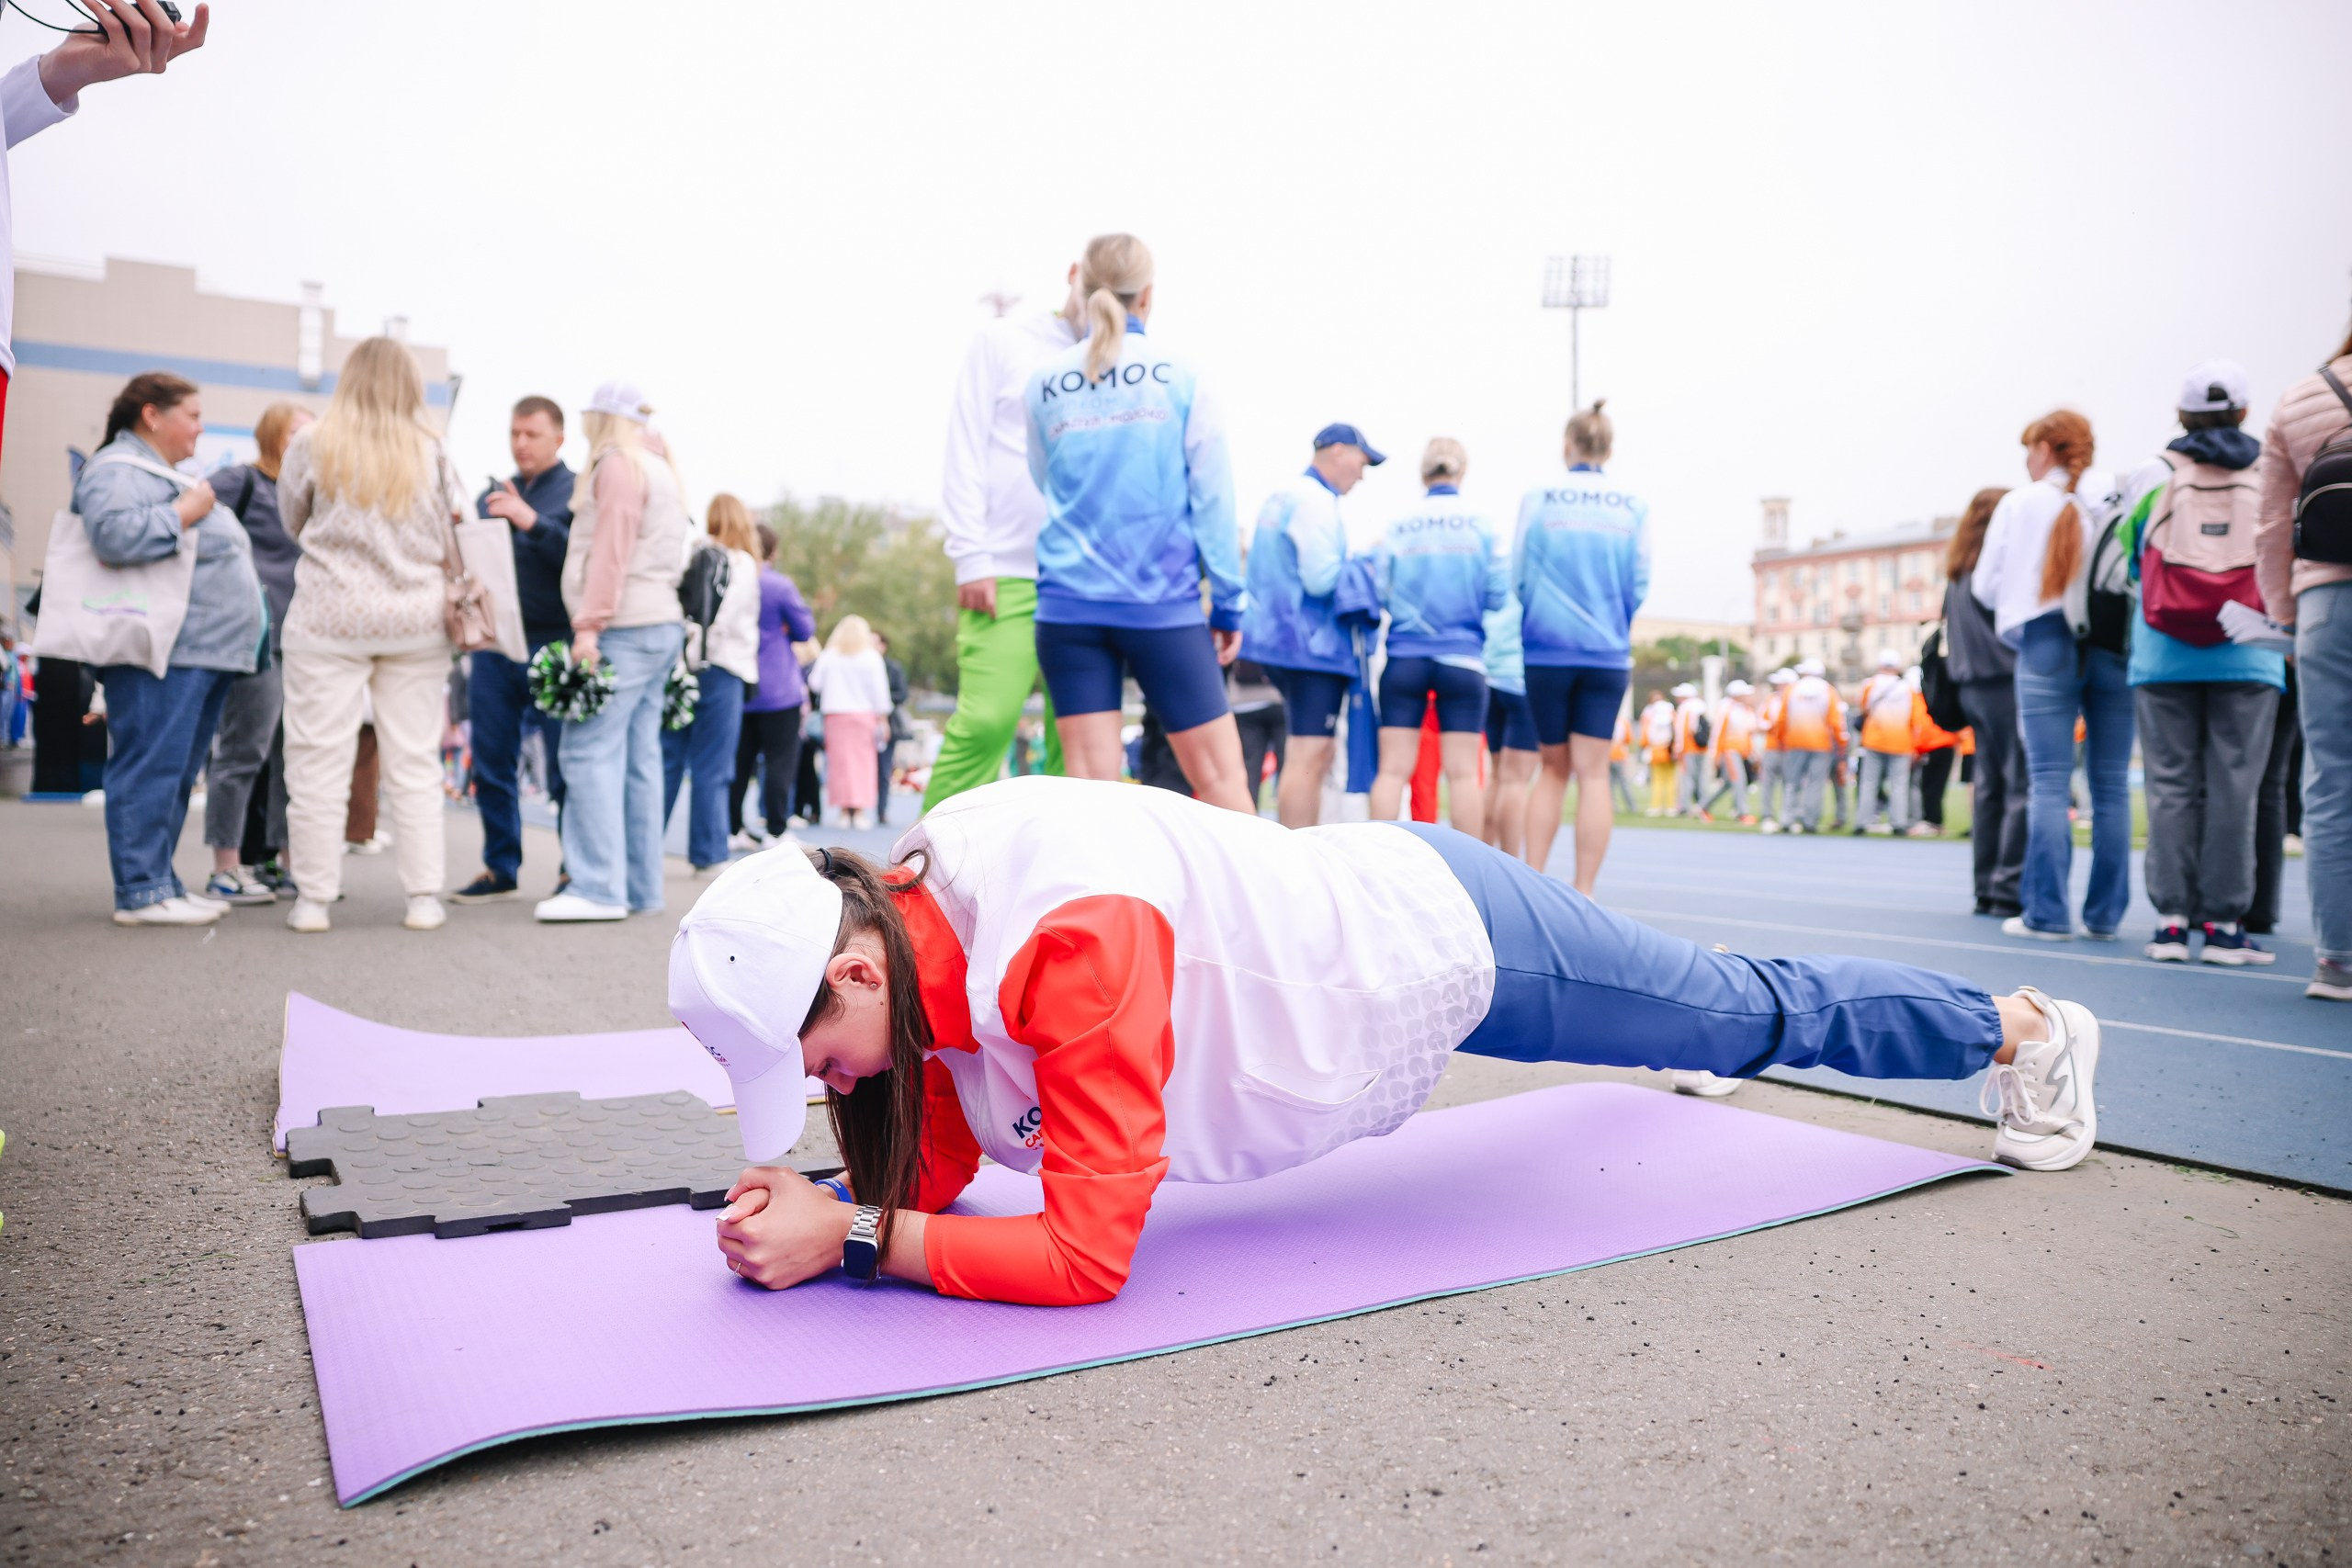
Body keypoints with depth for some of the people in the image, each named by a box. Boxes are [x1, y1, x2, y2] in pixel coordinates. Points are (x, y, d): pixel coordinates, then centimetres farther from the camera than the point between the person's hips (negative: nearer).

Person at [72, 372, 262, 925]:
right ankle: (140, 892, -9)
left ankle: (161, 884, 15)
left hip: (206, 651, 10)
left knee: (177, 775, 11)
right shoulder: (118, 469, -6)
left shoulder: (170, 475, 27)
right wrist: (183, 513, -14)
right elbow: (113, 535, -24)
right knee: (151, 769, -10)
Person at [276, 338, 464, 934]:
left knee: (319, 760, 3)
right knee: (414, 762, 6)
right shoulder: (433, 454, 1)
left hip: (330, 617, -1)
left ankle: (313, 898, 5)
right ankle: (424, 897, 7)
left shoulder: (313, 446, -2)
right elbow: (456, 533, 7)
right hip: (416, 620, 2)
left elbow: (293, 522, 12)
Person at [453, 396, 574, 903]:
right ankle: (500, 868, 17)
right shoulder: (492, 495, 19)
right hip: (494, 642, 5)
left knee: (565, 766, -2)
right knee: (493, 764, 7)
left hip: (553, 645, -5)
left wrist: (531, 522, -20)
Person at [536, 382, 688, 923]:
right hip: (661, 624, 10)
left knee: (590, 750, -11)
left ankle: (600, 887, -15)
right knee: (637, 756, 7)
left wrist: (589, 624, -18)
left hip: (626, 629, -10)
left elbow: (610, 551, -15)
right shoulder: (656, 467, 24)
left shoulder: (619, 464, -5)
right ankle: (640, 887, 7)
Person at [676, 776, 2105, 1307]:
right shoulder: (912, 922, -12)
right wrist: (807, 1201, -20)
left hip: (1441, 934, -6)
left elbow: (1088, 1249, -35)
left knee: (1758, 1014, 19)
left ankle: (2019, 1030, 45)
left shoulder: (1073, 936, -39)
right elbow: (933, 1170, -4)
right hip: (1355, 900, 6)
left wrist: (857, 1239, -33)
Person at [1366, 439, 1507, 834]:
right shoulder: (1480, 523, 0)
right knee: (1463, 771, 3)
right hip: (1462, 658, -1)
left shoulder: (1398, 527, 3)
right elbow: (1499, 594, -2)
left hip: (1405, 657, 1)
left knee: (1392, 769, 2)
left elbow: (1378, 593, 1)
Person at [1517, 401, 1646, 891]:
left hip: (1546, 650, 0)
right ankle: (1583, 894, 1)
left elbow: (1516, 577, 2)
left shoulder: (1538, 500, -1)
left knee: (1553, 767, 13)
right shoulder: (1634, 507, 3)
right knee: (1593, 772, 3)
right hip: (1607, 655, 0)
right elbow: (1640, 583, 4)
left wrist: (1519, 637, 17)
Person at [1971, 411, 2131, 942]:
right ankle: (2104, 914, 8)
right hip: (2115, 647, 2)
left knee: (2048, 783, -2)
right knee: (2110, 786, 5)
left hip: (2046, 645, -2)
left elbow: (1985, 586, 6)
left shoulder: (2020, 504, 3)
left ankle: (2047, 912, -4)